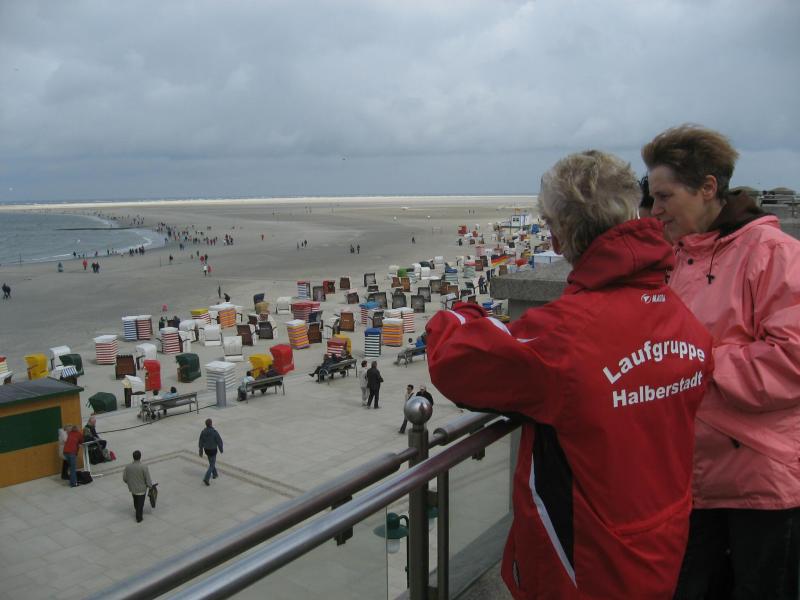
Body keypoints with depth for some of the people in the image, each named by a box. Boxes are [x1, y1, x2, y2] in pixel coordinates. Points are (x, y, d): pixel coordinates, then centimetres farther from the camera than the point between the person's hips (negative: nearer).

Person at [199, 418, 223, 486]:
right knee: (212, 465, 5)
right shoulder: (215, 432, -26)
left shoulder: (203, 432, -13)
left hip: (206, 449, 5)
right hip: (213, 450, -5)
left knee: (212, 461, 28)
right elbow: (219, 441, -18)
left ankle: (215, 474, 44)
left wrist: (201, 451, 6)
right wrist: (221, 449, 0)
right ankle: (206, 479, -6)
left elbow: (200, 443, -5)